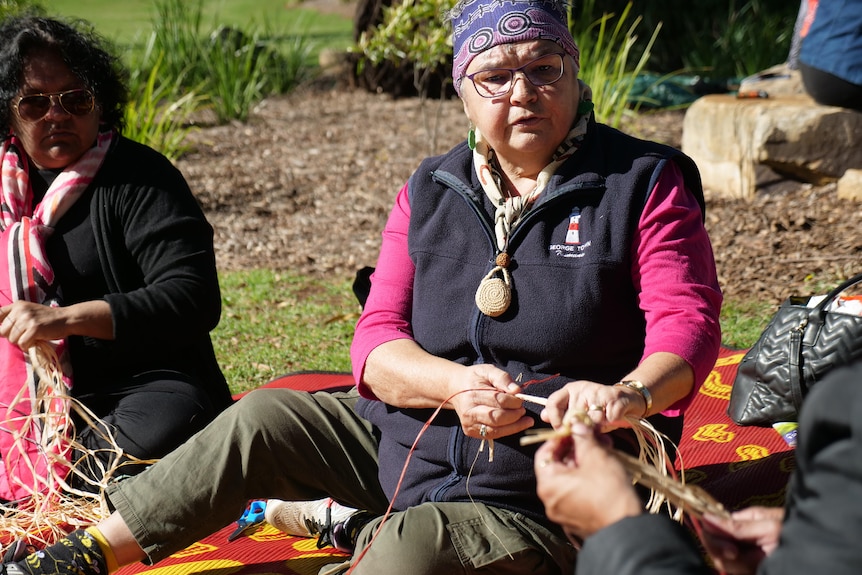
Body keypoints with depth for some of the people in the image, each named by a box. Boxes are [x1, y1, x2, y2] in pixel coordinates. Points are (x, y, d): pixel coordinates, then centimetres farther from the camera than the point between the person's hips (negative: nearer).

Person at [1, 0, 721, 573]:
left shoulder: (646, 183, -6)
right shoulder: (431, 195, 5)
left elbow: (687, 323, -16)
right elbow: (378, 340, -2)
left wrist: (629, 393, -39)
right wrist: (454, 384, -25)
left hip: (544, 497, -5)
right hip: (412, 433, 5)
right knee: (261, 419, -5)